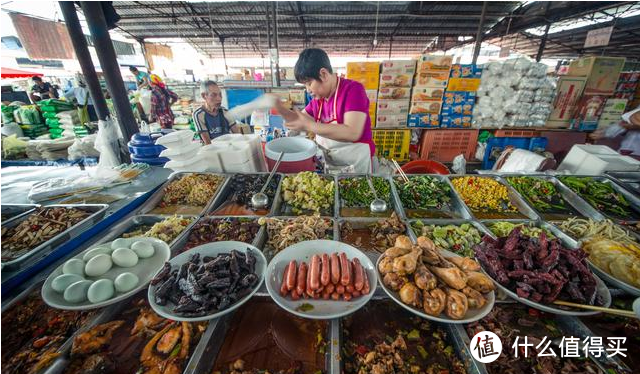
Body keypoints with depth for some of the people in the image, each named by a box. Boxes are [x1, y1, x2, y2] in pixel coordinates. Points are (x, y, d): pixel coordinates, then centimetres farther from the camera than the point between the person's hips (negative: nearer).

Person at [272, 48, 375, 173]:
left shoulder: (353, 89, -16)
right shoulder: (318, 97, 4)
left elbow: (353, 133, -30)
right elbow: (299, 119, 18)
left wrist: (310, 126, -26)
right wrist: (278, 106, -1)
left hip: (355, 166, -6)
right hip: (328, 165, 7)